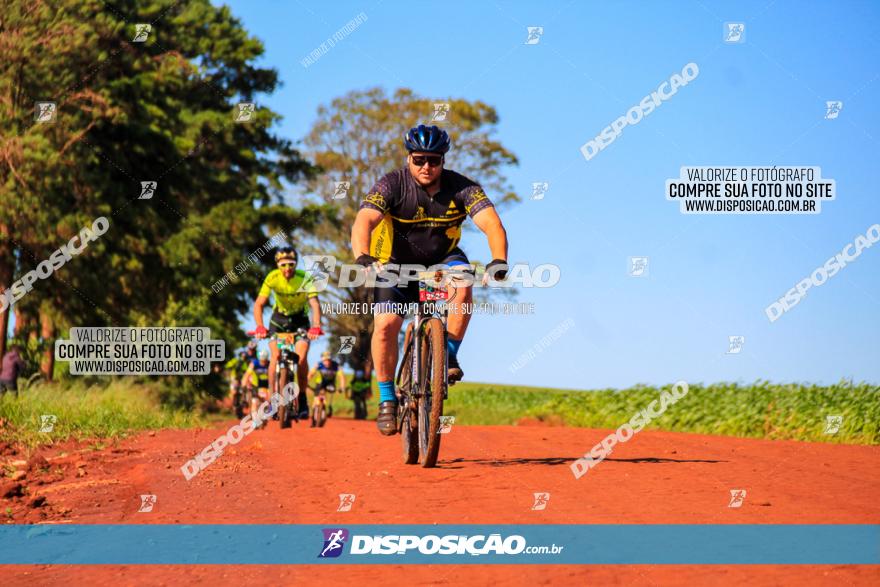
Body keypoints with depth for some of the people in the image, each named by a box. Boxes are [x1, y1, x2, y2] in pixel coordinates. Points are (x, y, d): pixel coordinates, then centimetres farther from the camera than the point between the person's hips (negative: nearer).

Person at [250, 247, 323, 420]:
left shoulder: (305, 278, -25)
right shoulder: (272, 278, -23)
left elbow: (315, 304, -34)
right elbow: (259, 303, -26)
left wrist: (316, 327, -50)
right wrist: (260, 327, -41)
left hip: (300, 320, -1)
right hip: (279, 319, 1)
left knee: (301, 357, -18)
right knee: (275, 356, -18)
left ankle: (302, 399, -3)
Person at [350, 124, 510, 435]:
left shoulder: (462, 187, -19)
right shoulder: (393, 185, -22)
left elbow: (492, 224, -30)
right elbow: (363, 223, -35)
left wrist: (499, 260, -50)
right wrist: (362, 257, -56)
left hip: (442, 258, 1)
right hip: (397, 263, -1)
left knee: (462, 284, -33)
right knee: (386, 324, -19)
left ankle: (449, 354, -13)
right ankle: (387, 400, -2)